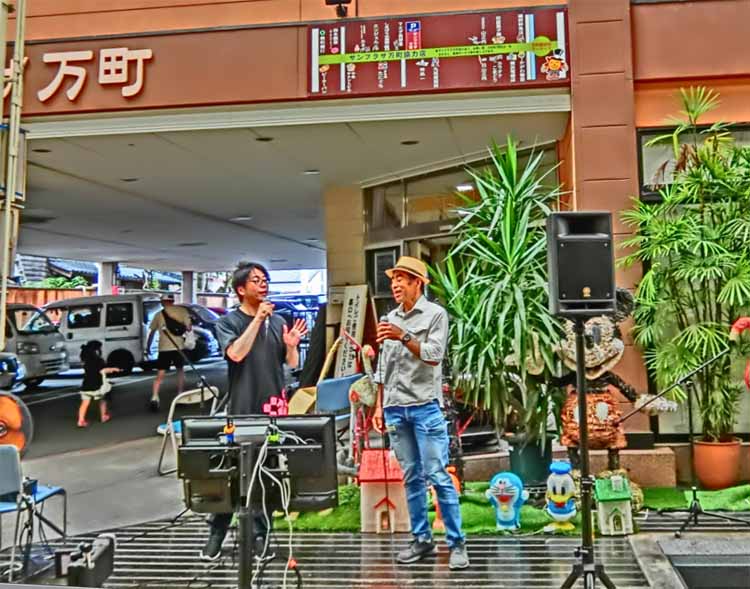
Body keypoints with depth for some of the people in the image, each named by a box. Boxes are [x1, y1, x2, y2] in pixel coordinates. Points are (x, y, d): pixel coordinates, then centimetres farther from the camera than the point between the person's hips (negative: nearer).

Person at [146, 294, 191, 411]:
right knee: (180, 370, 21)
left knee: (160, 375, 1)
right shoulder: (182, 311, 4)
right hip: (178, 346, 0)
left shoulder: (159, 315, 7)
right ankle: (180, 395, 21)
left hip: (164, 348, 0)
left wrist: (148, 346, 16)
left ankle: (154, 397, -16)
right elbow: (189, 328, -3)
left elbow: (151, 332, 7)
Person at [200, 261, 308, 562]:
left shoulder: (278, 322, 8)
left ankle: (260, 535, 18)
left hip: (274, 410, 3)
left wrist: (291, 346, -12)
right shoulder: (228, 322, 0)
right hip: (242, 411, -3)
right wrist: (257, 319, -19)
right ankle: (216, 536, 14)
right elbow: (236, 353, -18)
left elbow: (292, 364, 9)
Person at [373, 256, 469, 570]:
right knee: (411, 477, 9)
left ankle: (457, 543, 3)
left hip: (425, 406, -5)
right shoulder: (390, 319, 14)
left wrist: (404, 336, -17)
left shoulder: (435, 314, 0)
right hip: (395, 408, 5)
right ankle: (422, 539, 18)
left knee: (438, 475, -5)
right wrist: (379, 406, 14)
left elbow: (434, 355, -10)